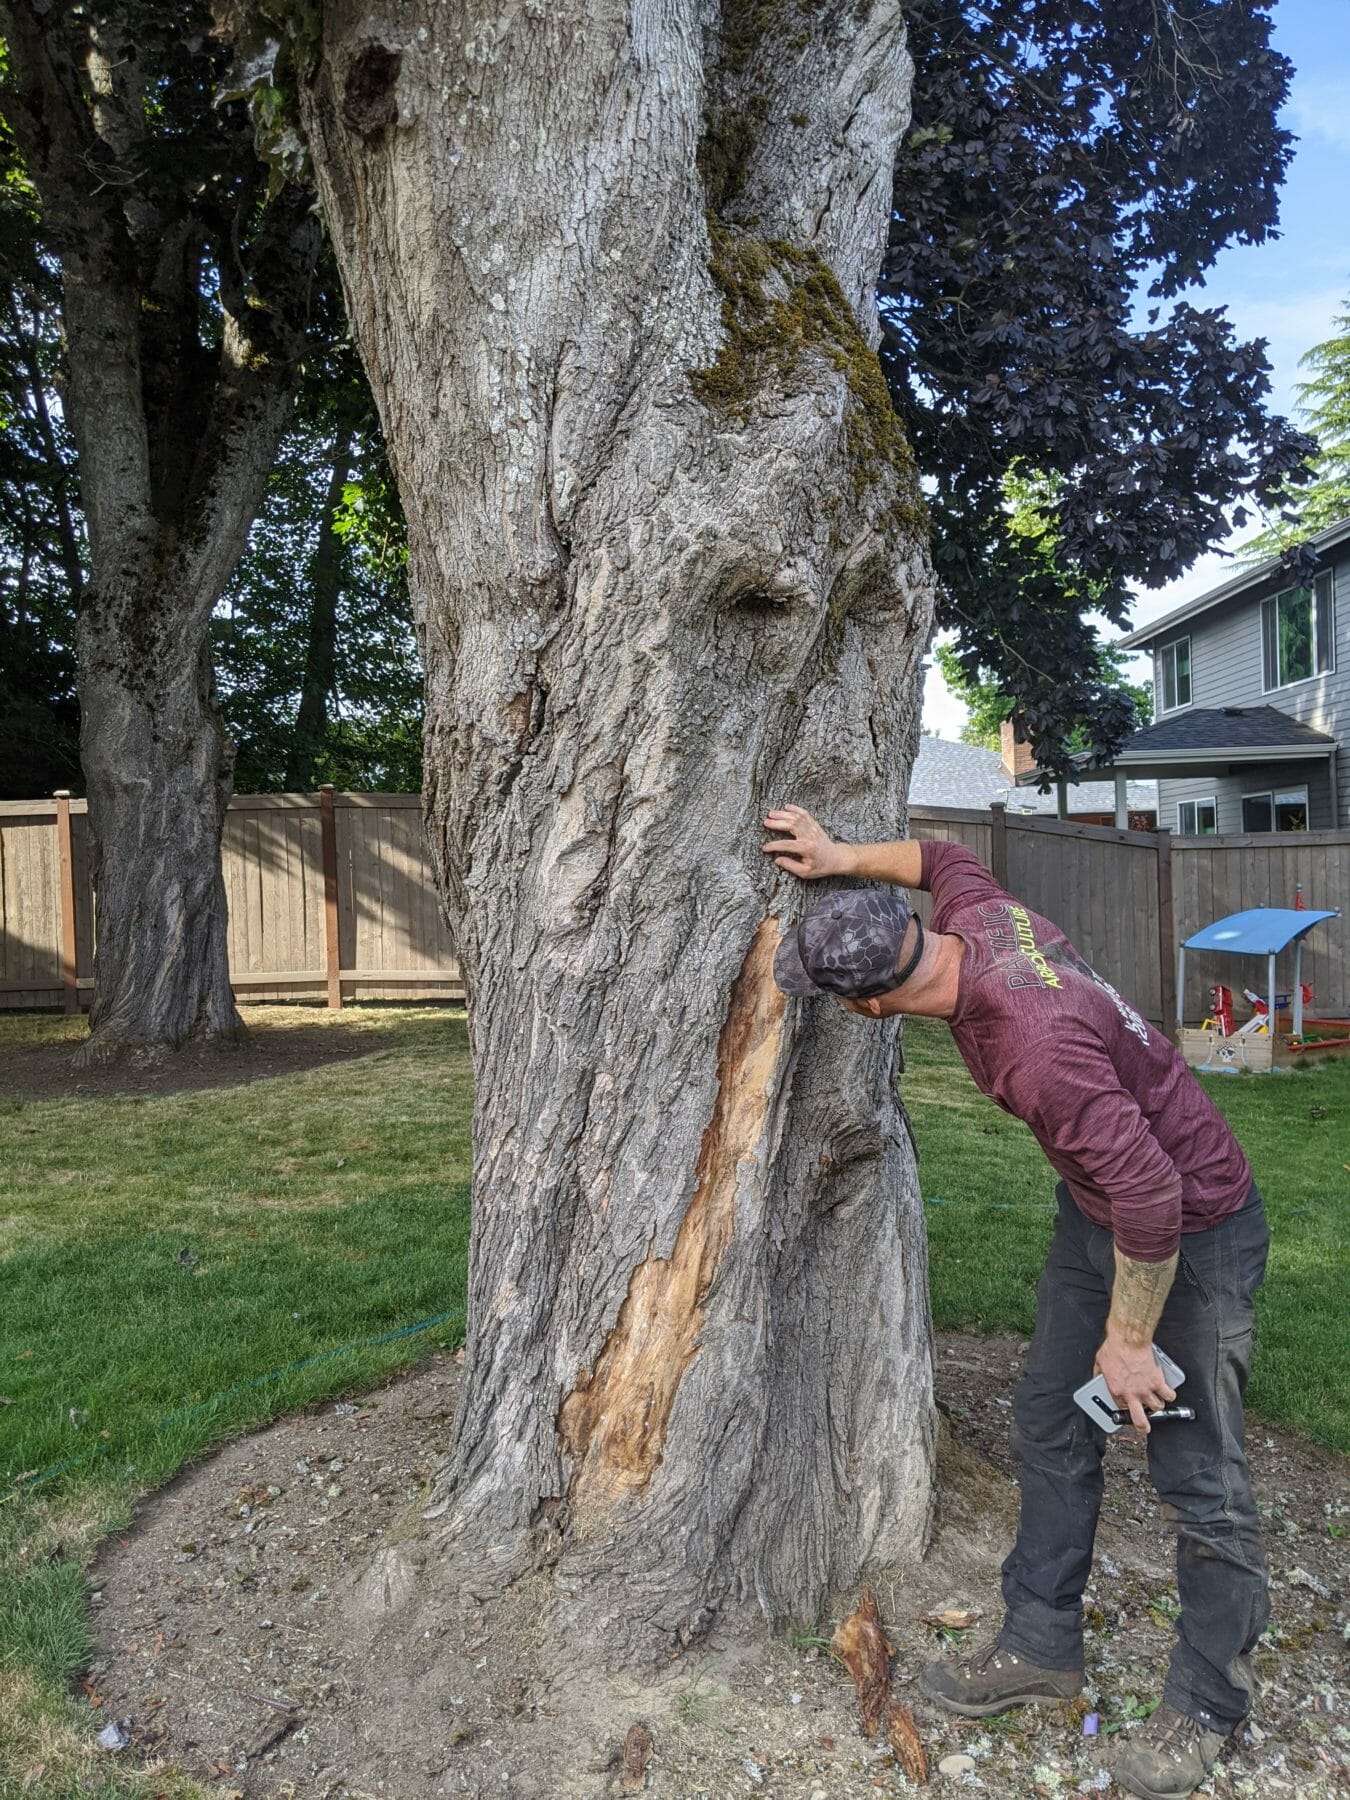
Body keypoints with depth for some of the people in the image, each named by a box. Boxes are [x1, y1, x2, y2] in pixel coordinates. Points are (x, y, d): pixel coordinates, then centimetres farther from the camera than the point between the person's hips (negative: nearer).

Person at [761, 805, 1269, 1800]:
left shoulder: (1035, 1045, -40)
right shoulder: (975, 917, -14)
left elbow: (1150, 1195, -33)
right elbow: (945, 858, 11)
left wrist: (1128, 1339, -19)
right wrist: (843, 857, 2)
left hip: (1193, 1231, -9)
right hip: (1097, 1210, 9)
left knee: (1199, 1476, 5)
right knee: (1051, 1423, 14)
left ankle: (1207, 1707, 25)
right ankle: (1042, 1646, 30)